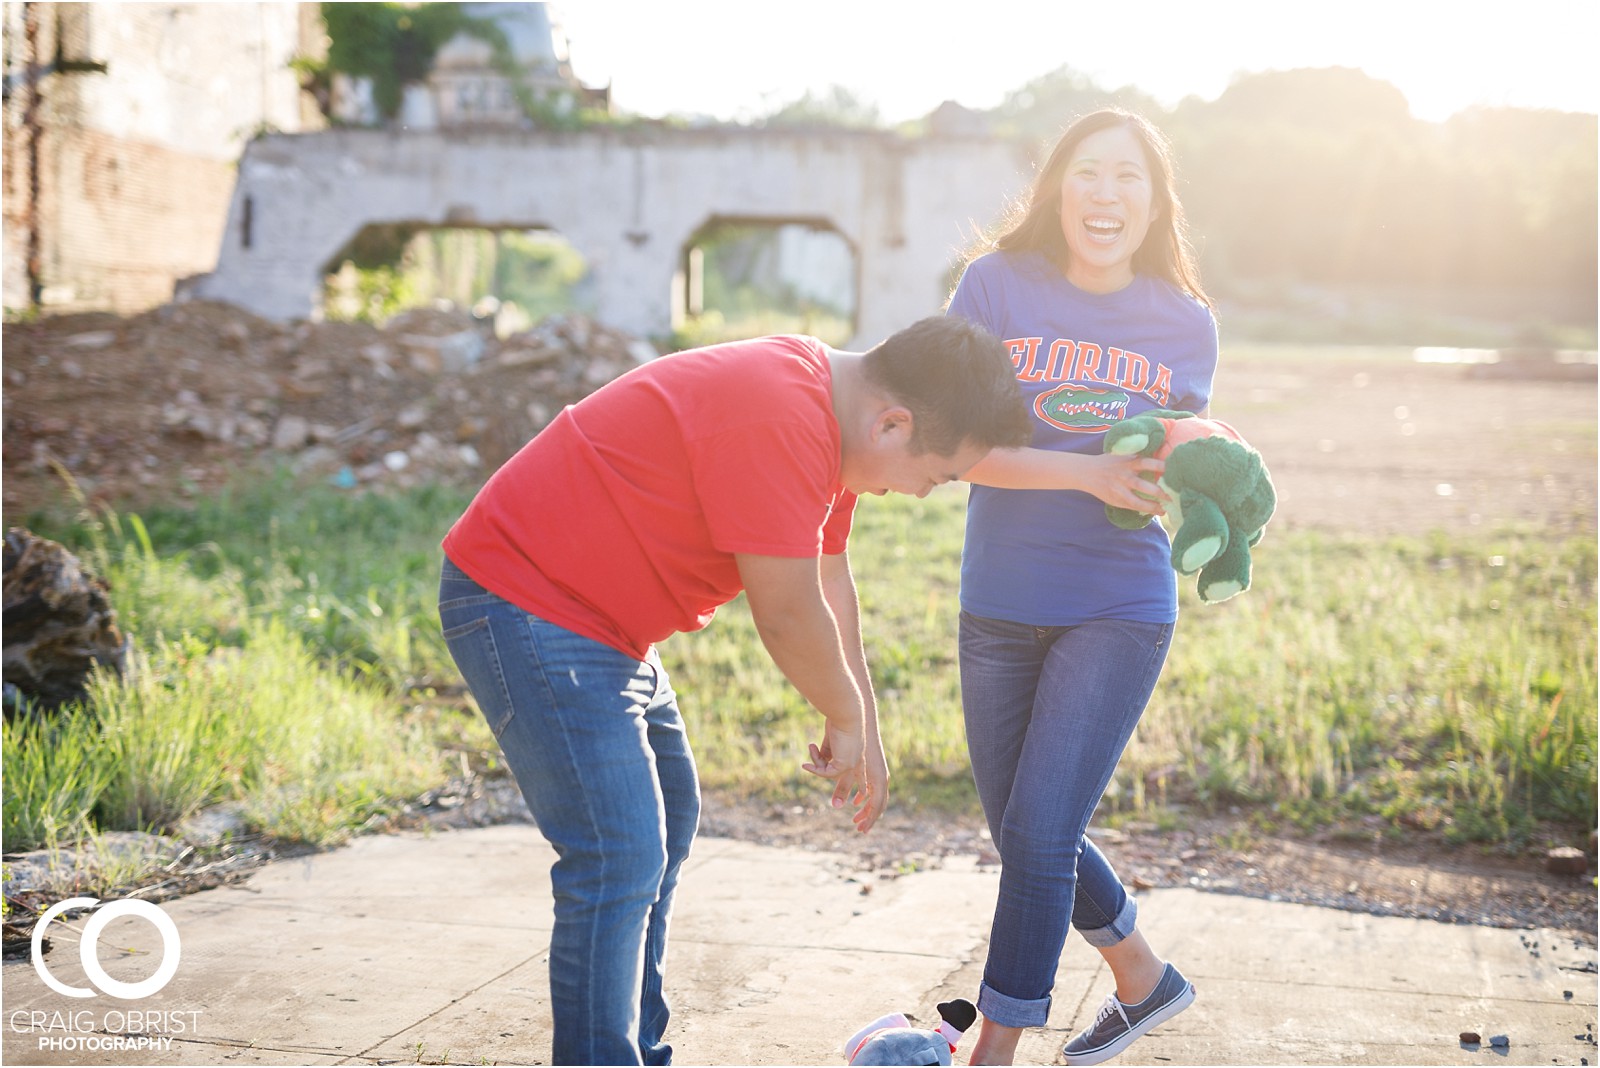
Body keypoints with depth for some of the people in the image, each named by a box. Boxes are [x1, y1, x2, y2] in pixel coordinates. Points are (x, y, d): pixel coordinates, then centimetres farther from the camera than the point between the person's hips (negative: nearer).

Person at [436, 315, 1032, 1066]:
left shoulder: (829, 408, 5)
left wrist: (862, 733, 11)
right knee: (619, 859, -16)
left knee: (667, 819, 20)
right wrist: (847, 720, -5)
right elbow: (787, 615, -23)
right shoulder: (778, 419, -28)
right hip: (522, 602, -11)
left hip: (598, 619, 11)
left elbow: (827, 580, 13)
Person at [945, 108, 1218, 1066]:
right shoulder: (997, 286, -6)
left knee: (1038, 831, -10)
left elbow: (1180, 468, 7)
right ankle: (1144, 979, 38)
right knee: (1027, 835, 13)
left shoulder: (1185, 323, -1)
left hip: (1120, 609, -2)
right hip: (999, 609, 2)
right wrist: (1084, 472, -25)